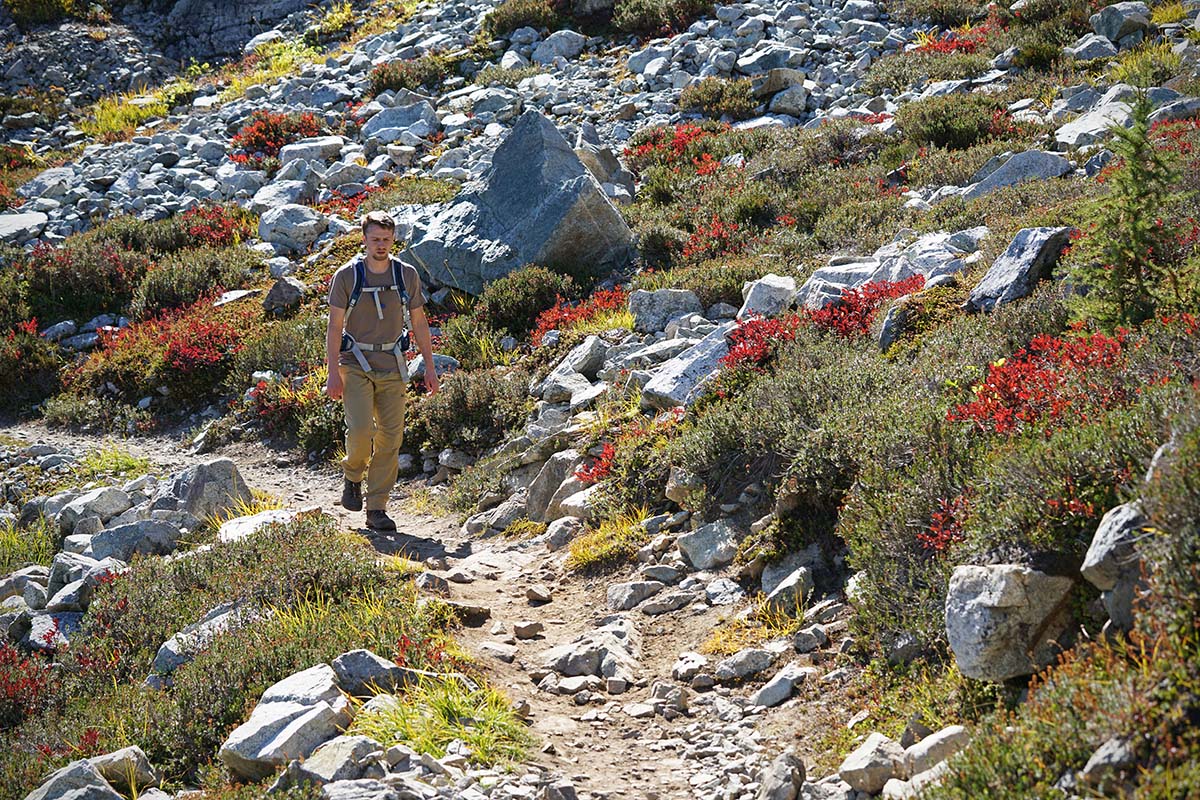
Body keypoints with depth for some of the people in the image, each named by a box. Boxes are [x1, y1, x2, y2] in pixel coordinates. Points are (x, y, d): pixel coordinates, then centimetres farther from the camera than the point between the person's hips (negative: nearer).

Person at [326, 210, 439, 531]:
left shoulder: (407, 275, 4)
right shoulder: (347, 275, -4)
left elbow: (419, 323, 11)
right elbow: (334, 326, -3)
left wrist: (430, 367, 8)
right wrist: (334, 372, -11)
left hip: (392, 365, 3)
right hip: (356, 362, -3)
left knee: (390, 437, -2)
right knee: (360, 429, -18)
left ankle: (376, 510, 5)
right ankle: (352, 475, 14)